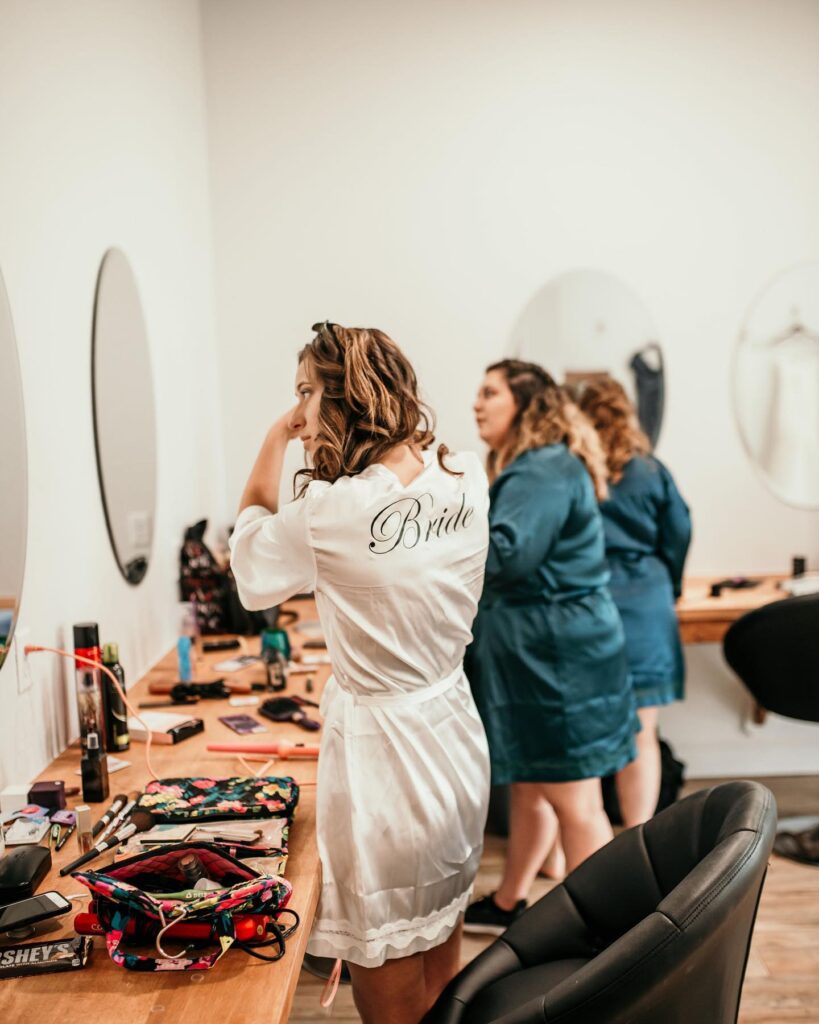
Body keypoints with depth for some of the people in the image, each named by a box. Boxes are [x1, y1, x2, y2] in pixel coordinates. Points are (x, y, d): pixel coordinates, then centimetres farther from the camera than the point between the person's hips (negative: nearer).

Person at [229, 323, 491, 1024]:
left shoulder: (330, 513, -24)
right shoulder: (468, 479, -7)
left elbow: (251, 567, -4)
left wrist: (275, 442, 0)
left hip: (382, 751, -7)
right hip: (455, 735, 7)